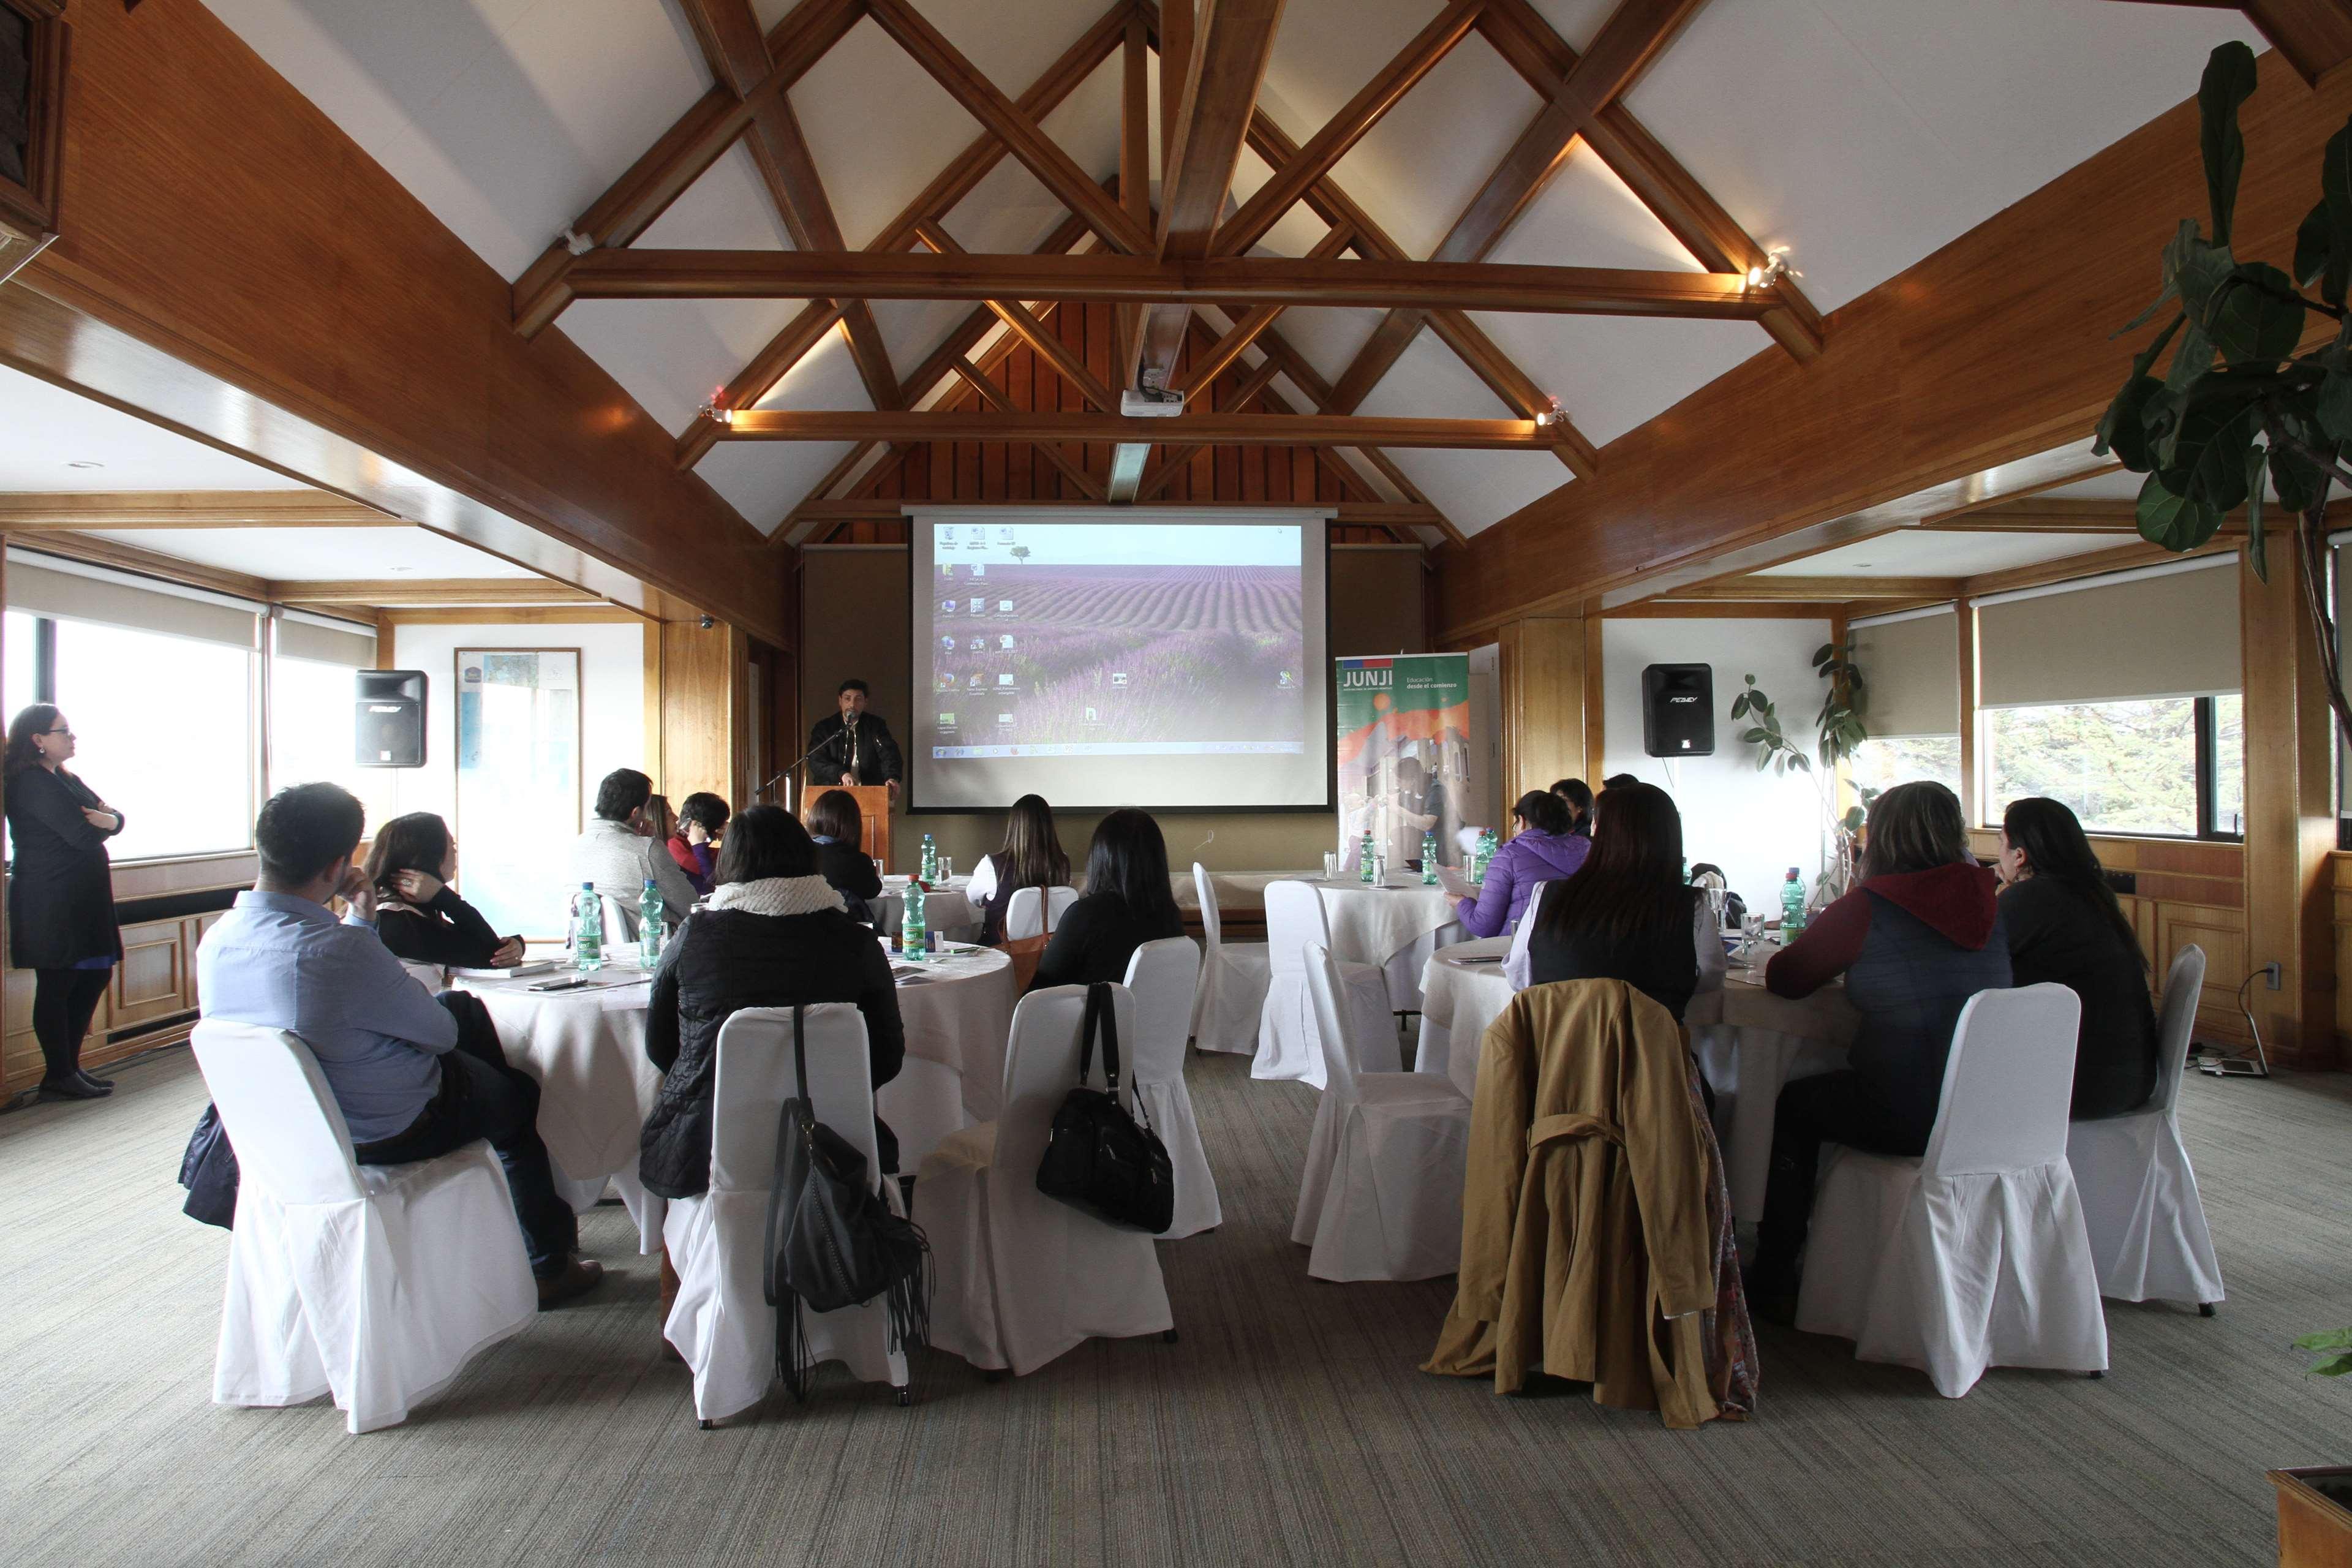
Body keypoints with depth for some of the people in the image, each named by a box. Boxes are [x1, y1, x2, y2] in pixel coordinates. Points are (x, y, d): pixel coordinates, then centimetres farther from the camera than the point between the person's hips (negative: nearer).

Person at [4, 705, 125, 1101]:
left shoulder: (63, 779, 17)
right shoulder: (32, 784, -15)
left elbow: (113, 817, 11)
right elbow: (84, 836, -21)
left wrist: (110, 819, -12)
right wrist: (101, 822, 1)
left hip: (81, 900, 10)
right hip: (51, 902, -10)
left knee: (94, 978, 12)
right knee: (56, 987, -2)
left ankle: (69, 1066, 21)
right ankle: (59, 1077, 6)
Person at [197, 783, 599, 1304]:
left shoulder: (216, 940, -11)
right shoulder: (342, 950, -38)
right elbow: (441, 1033, -20)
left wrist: (359, 918, -3)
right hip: (388, 1133, -8)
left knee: (464, 1005, 25)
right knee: (521, 1098, 22)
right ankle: (550, 1265, 39)